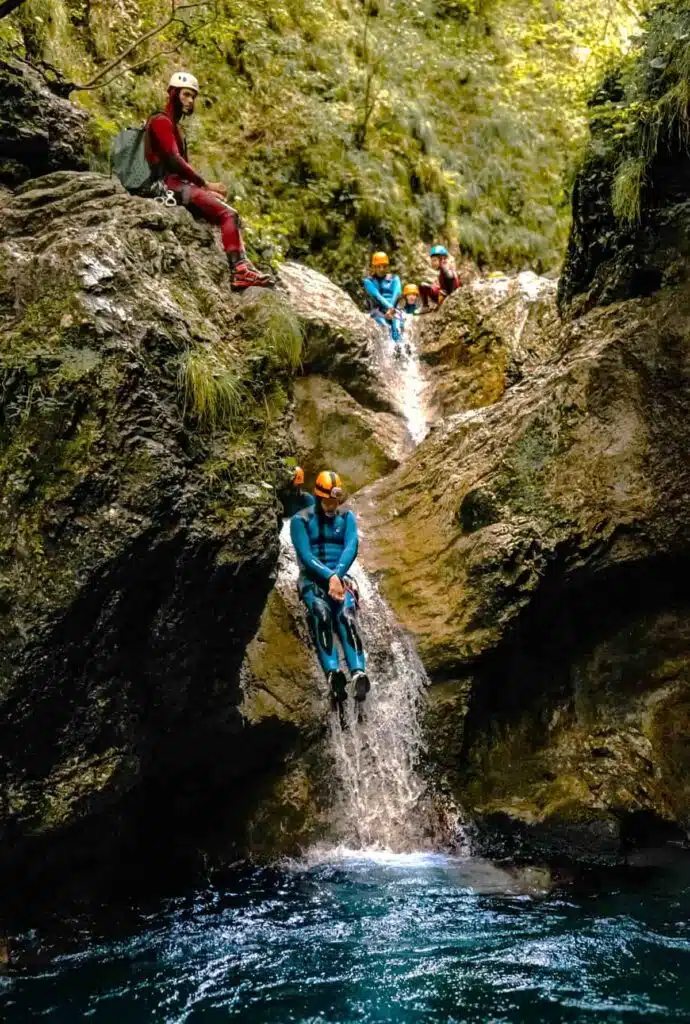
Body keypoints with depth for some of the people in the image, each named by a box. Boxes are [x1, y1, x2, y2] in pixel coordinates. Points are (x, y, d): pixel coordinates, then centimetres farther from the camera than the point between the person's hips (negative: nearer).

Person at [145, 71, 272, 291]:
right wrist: (205, 184, -15)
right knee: (228, 214, -21)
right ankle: (238, 269, -30)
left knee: (230, 214, -2)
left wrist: (205, 186, 4)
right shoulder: (161, 121, -4)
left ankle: (242, 268, -18)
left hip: (179, 184, 10)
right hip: (169, 184, -10)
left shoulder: (174, 126, 27)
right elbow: (173, 160, -17)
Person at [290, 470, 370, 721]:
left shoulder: (346, 517, 12)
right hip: (312, 579, -2)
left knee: (346, 616, -28)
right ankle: (333, 675, -46)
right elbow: (305, 555, -8)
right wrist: (328, 576, -22)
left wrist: (337, 575, -21)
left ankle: (359, 674, -43)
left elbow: (351, 547, -3)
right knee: (321, 613, -33)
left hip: (341, 578, 2)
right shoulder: (301, 520, 4)